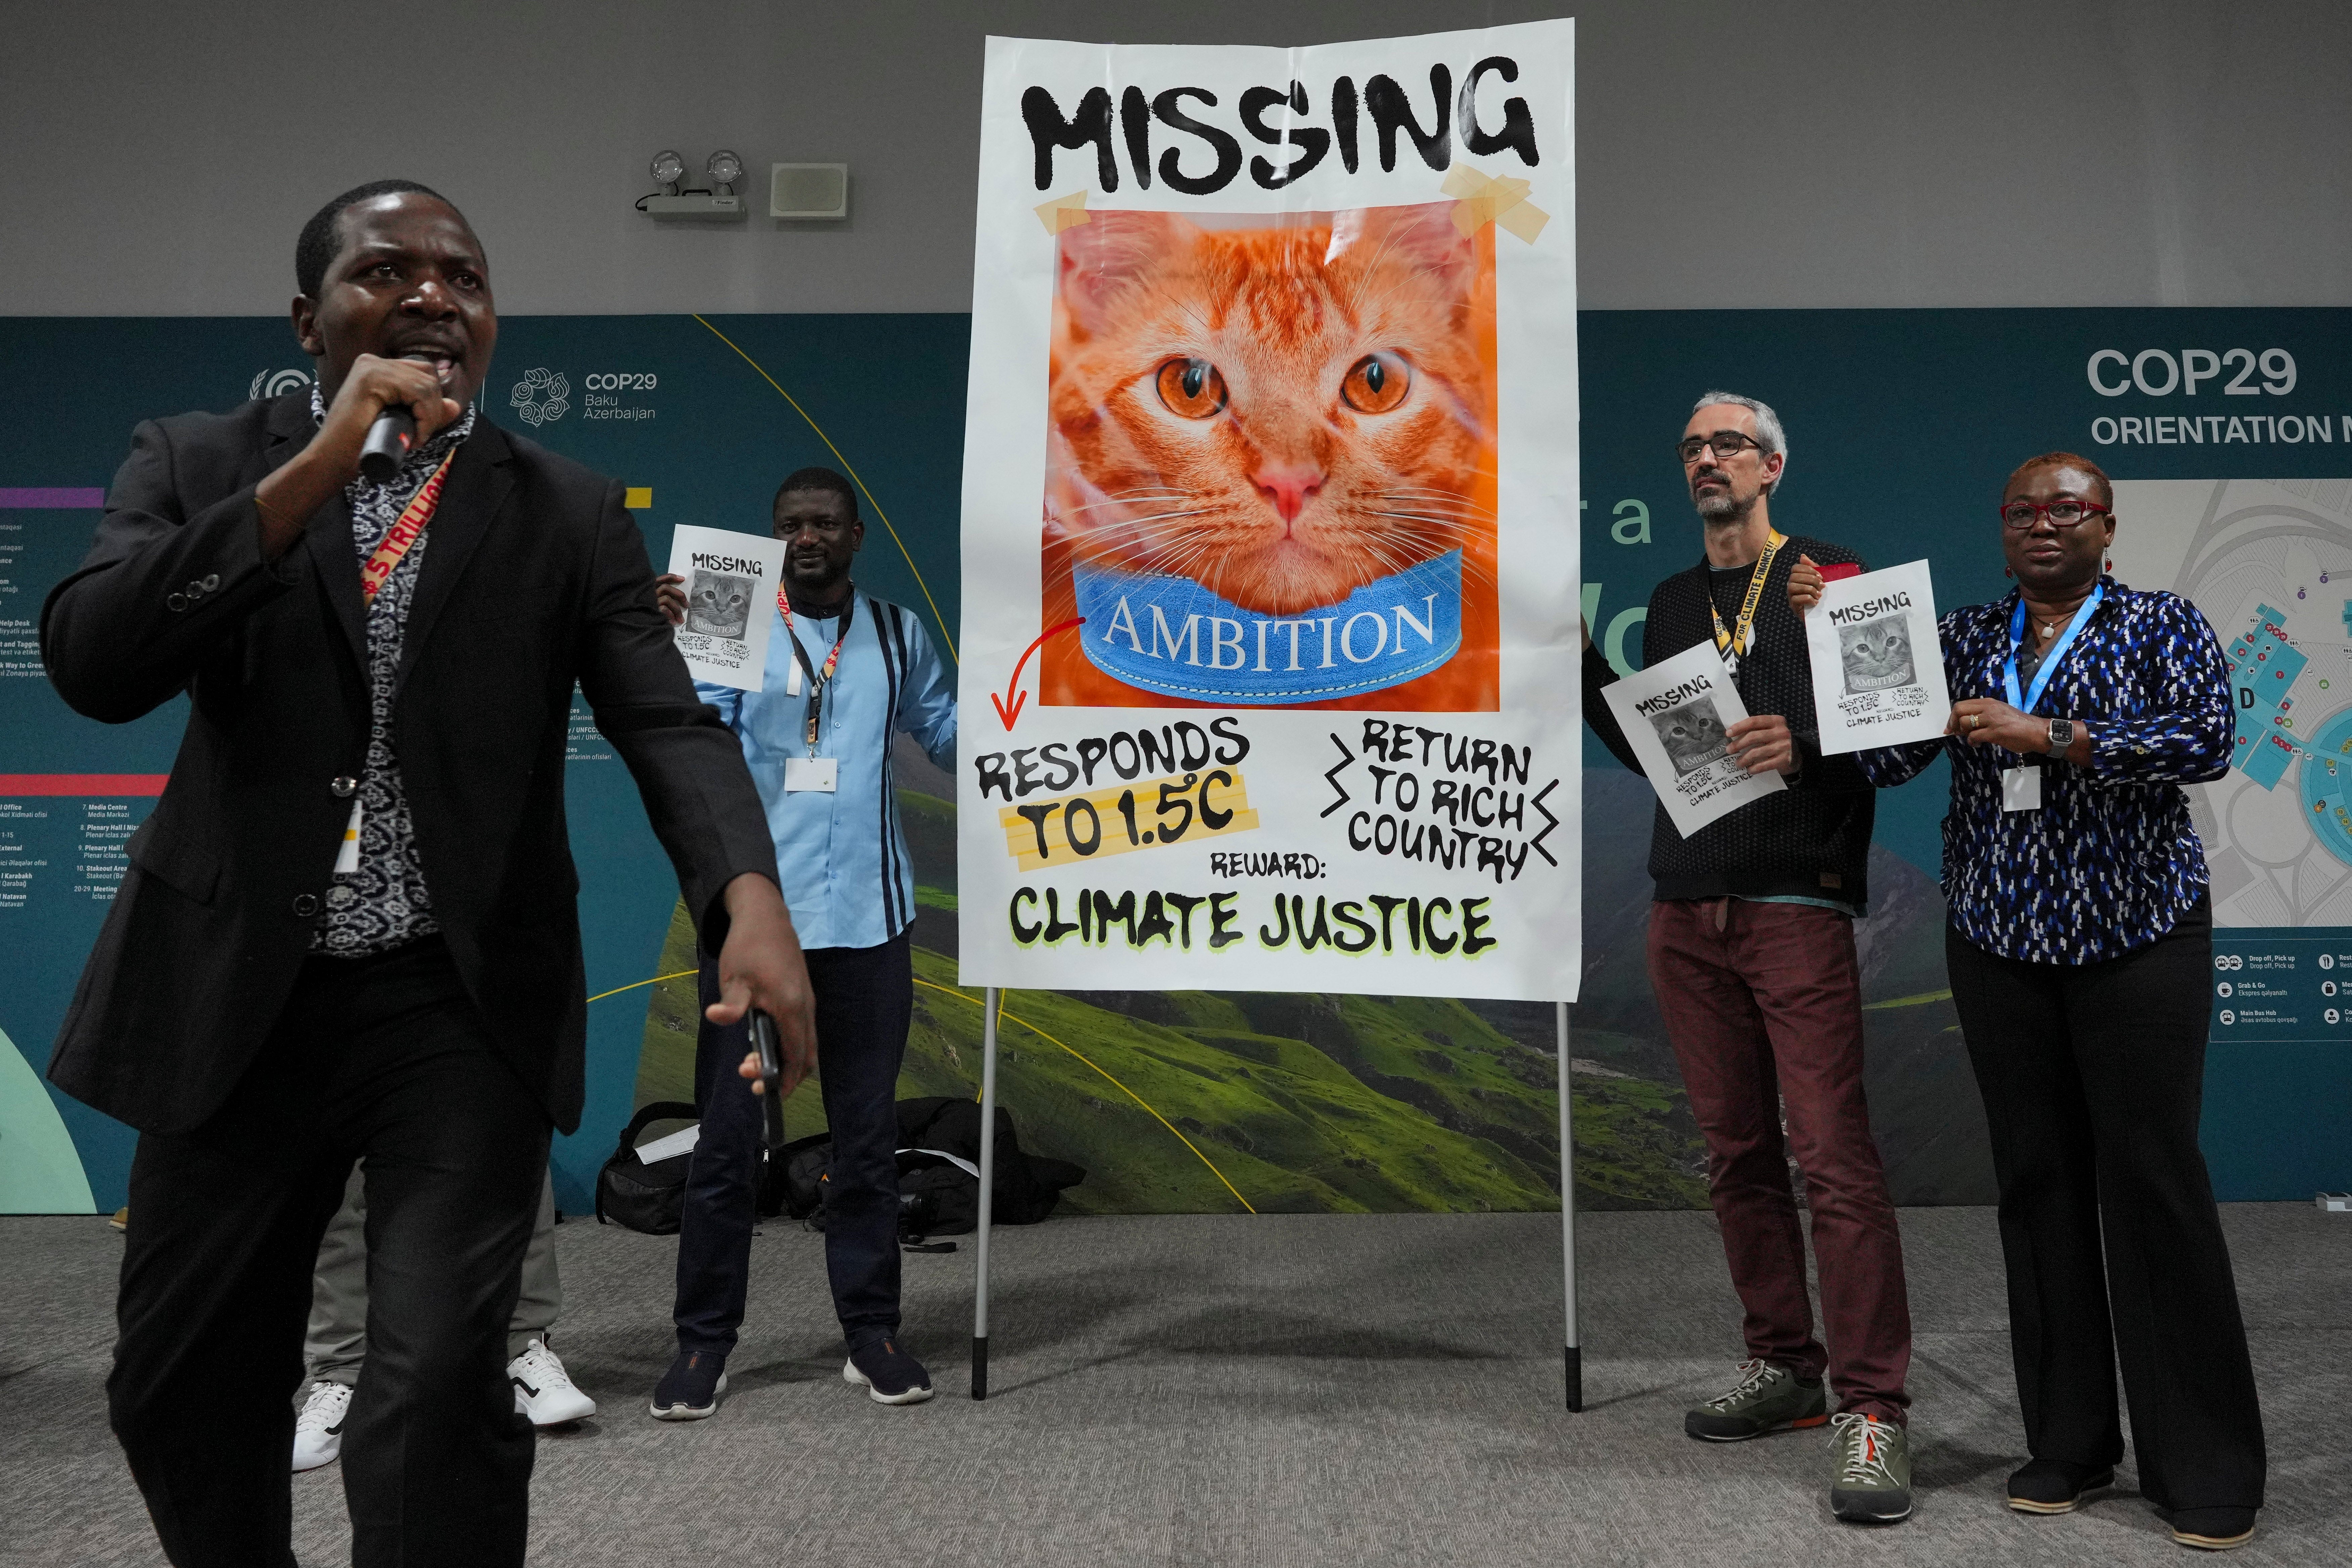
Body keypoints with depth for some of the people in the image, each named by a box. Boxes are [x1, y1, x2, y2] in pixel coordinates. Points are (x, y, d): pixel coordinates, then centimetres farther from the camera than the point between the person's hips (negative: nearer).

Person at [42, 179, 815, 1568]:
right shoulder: (197, 463, 4)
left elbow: (669, 723, -9)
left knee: (437, 1387, -10)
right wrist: (312, 471, -19)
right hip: (233, 996, 2)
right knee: (181, 1385, 17)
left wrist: (750, 897, -28)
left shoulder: (572, 513, 2)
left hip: (464, 1005, -2)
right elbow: (90, 662, -11)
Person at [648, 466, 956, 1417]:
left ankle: (872, 1333, 20)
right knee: (728, 1136, 2)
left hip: (867, 920, 2)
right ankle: (705, 1340, 14)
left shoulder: (897, 636, 12)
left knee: (867, 1135, 9)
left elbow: (950, 737, 19)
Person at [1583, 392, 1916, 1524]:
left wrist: (1804, 749, -22)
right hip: (1687, 914, 6)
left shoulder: (1828, 581, 2)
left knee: (1833, 1156, -8)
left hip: (1796, 908, -5)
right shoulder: (1671, 604, 18)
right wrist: (1582, 670, 12)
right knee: (1736, 1150, 10)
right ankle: (1784, 1365, 22)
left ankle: (1872, 1410, -2)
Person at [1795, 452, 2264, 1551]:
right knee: (2036, 1180, 6)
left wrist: (2046, 736, -20)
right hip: (1999, 948, 3)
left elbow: (2206, 740, -13)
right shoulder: (1961, 638, 11)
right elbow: (1883, 758, 1)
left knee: (2152, 1178, -4)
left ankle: (2206, 1468, 9)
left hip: (2135, 940, -3)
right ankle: (2069, 1442, 18)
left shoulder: (2161, 626, 3)